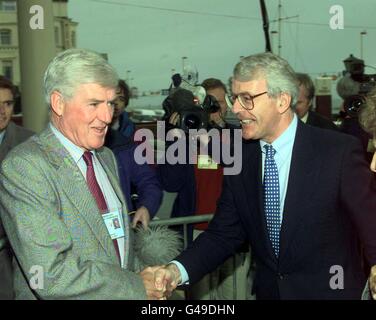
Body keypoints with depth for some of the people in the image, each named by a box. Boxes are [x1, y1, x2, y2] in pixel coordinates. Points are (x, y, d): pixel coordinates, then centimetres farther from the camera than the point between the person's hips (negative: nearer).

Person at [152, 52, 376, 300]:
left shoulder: (339, 151, -17)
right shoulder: (240, 159, -3)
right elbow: (224, 233, -2)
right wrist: (179, 270, -17)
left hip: (332, 291, -4)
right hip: (267, 291, 4)